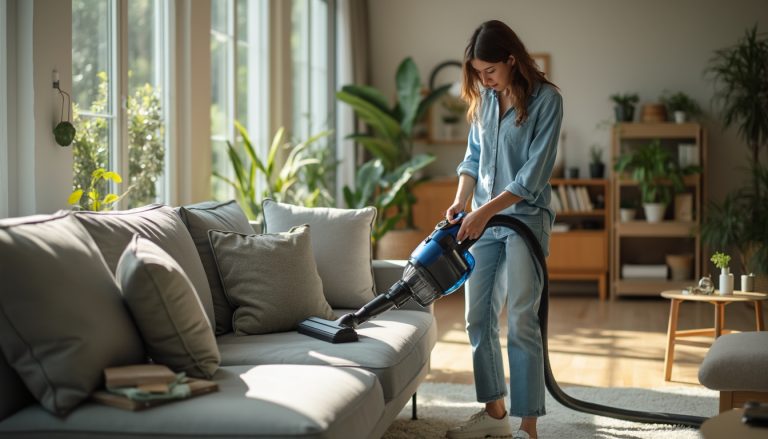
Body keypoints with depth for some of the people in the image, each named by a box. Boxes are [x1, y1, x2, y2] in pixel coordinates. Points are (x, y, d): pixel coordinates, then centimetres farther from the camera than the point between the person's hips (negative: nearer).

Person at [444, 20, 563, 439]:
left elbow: (534, 174, -18)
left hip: (524, 219, -7)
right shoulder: (484, 99, 7)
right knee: (478, 318, 10)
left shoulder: (546, 100, -14)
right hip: (482, 221, 7)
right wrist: (460, 201, -1)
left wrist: (486, 211, -21)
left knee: (521, 324, -8)